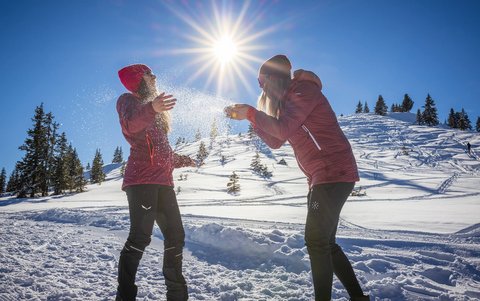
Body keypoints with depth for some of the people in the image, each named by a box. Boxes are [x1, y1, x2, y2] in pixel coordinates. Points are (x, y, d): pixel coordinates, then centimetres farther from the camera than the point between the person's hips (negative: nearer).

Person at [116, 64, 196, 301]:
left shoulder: (153, 111, 27)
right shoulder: (128, 100, 4)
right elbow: (129, 124, -22)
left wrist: (181, 160, 33)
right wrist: (150, 109, -40)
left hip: (163, 181, 8)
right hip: (141, 180, -8)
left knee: (175, 236, 8)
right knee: (140, 237, -16)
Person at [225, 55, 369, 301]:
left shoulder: (304, 89, -8)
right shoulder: (288, 101, 20)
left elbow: (284, 129, -20)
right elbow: (275, 142, 16)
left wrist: (251, 112, -10)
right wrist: (250, 117, 9)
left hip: (333, 173, -10)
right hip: (320, 177, 10)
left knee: (316, 240, -8)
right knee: (324, 242, 14)